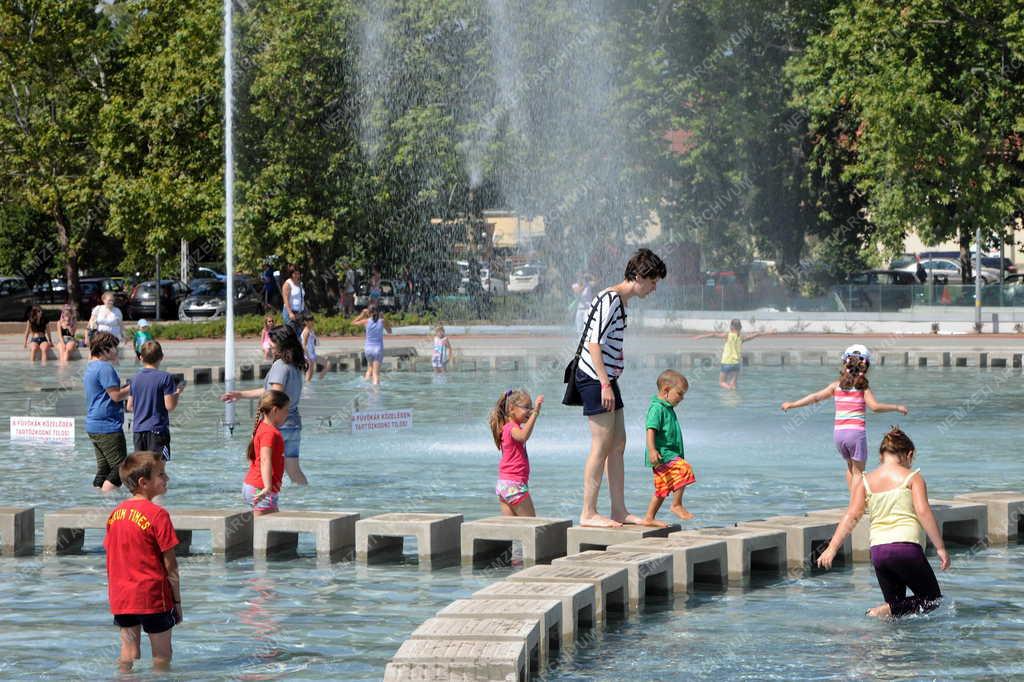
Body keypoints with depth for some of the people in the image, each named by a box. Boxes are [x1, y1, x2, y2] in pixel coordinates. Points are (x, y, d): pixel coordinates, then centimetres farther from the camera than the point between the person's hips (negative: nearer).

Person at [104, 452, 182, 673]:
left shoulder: (115, 513, 6)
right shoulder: (157, 515, -14)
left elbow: (111, 556, 10)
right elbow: (169, 563, -12)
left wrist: (117, 595, 18)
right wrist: (177, 599, -4)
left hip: (121, 597, 6)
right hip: (153, 596, -6)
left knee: (128, 653, 11)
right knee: (161, 655, 5)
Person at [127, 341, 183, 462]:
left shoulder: (135, 378, 7)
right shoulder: (165, 377, -9)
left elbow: (130, 407, 10)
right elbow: (170, 406, -12)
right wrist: (178, 393, 5)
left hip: (138, 430, 5)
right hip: (157, 429, -5)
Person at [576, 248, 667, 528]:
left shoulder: (620, 301, 17)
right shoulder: (609, 299, -15)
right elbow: (594, 344, -20)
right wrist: (605, 385, -23)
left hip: (607, 380, 10)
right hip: (595, 378, -10)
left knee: (618, 445, 11)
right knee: (602, 446, -9)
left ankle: (619, 510, 15)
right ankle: (588, 513, -7)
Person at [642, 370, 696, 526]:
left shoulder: (667, 408, 21)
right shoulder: (657, 408, -12)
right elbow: (651, 429, -22)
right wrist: (652, 450, -32)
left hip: (670, 454, 10)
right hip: (662, 455, -10)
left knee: (662, 488, 12)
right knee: (684, 469, -24)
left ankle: (649, 518, 18)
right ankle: (677, 505, -18)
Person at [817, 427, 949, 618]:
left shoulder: (865, 481, 11)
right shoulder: (912, 477, 2)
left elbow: (852, 516, 0)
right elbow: (923, 511, -10)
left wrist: (832, 548, -2)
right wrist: (940, 548, -9)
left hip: (878, 550, 5)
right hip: (907, 548, -5)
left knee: (895, 608, 21)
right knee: (933, 600, 10)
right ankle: (885, 610, -14)